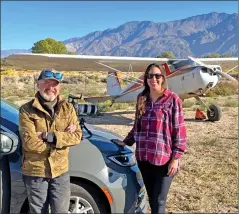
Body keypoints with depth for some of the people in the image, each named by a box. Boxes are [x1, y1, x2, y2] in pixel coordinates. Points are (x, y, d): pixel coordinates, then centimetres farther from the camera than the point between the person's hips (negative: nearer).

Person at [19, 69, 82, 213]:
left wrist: (51, 136, -21)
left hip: (61, 171, 2)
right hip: (35, 172, -2)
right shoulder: (27, 110, -10)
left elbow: (77, 136, -8)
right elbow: (29, 142, -19)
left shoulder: (67, 108, 0)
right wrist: (64, 137, -18)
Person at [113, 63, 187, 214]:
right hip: (143, 158, 5)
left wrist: (176, 158, -10)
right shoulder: (142, 98, 8)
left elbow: (179, 130, -7)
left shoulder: (172, 99, -6)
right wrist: (126, 142, 13)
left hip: (164, 159, -4)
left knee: (159, 201, 1)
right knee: (151, 199, 15)